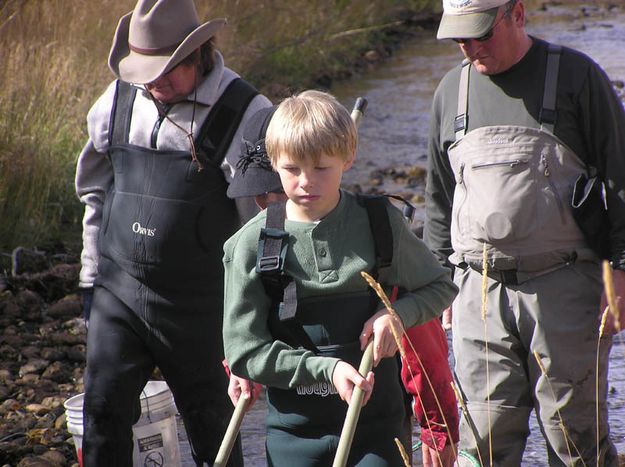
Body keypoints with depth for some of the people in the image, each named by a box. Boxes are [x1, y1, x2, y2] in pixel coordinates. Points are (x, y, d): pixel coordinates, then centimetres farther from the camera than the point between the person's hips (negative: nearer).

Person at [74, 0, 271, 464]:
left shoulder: (245, 113, -13)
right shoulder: (119, 99, 2)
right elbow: (94, 191, 16)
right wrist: (92, 275, 15)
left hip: (197, 302, -4)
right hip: (118, 291, 4)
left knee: (211, 425, 9)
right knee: (102, 413, 2)